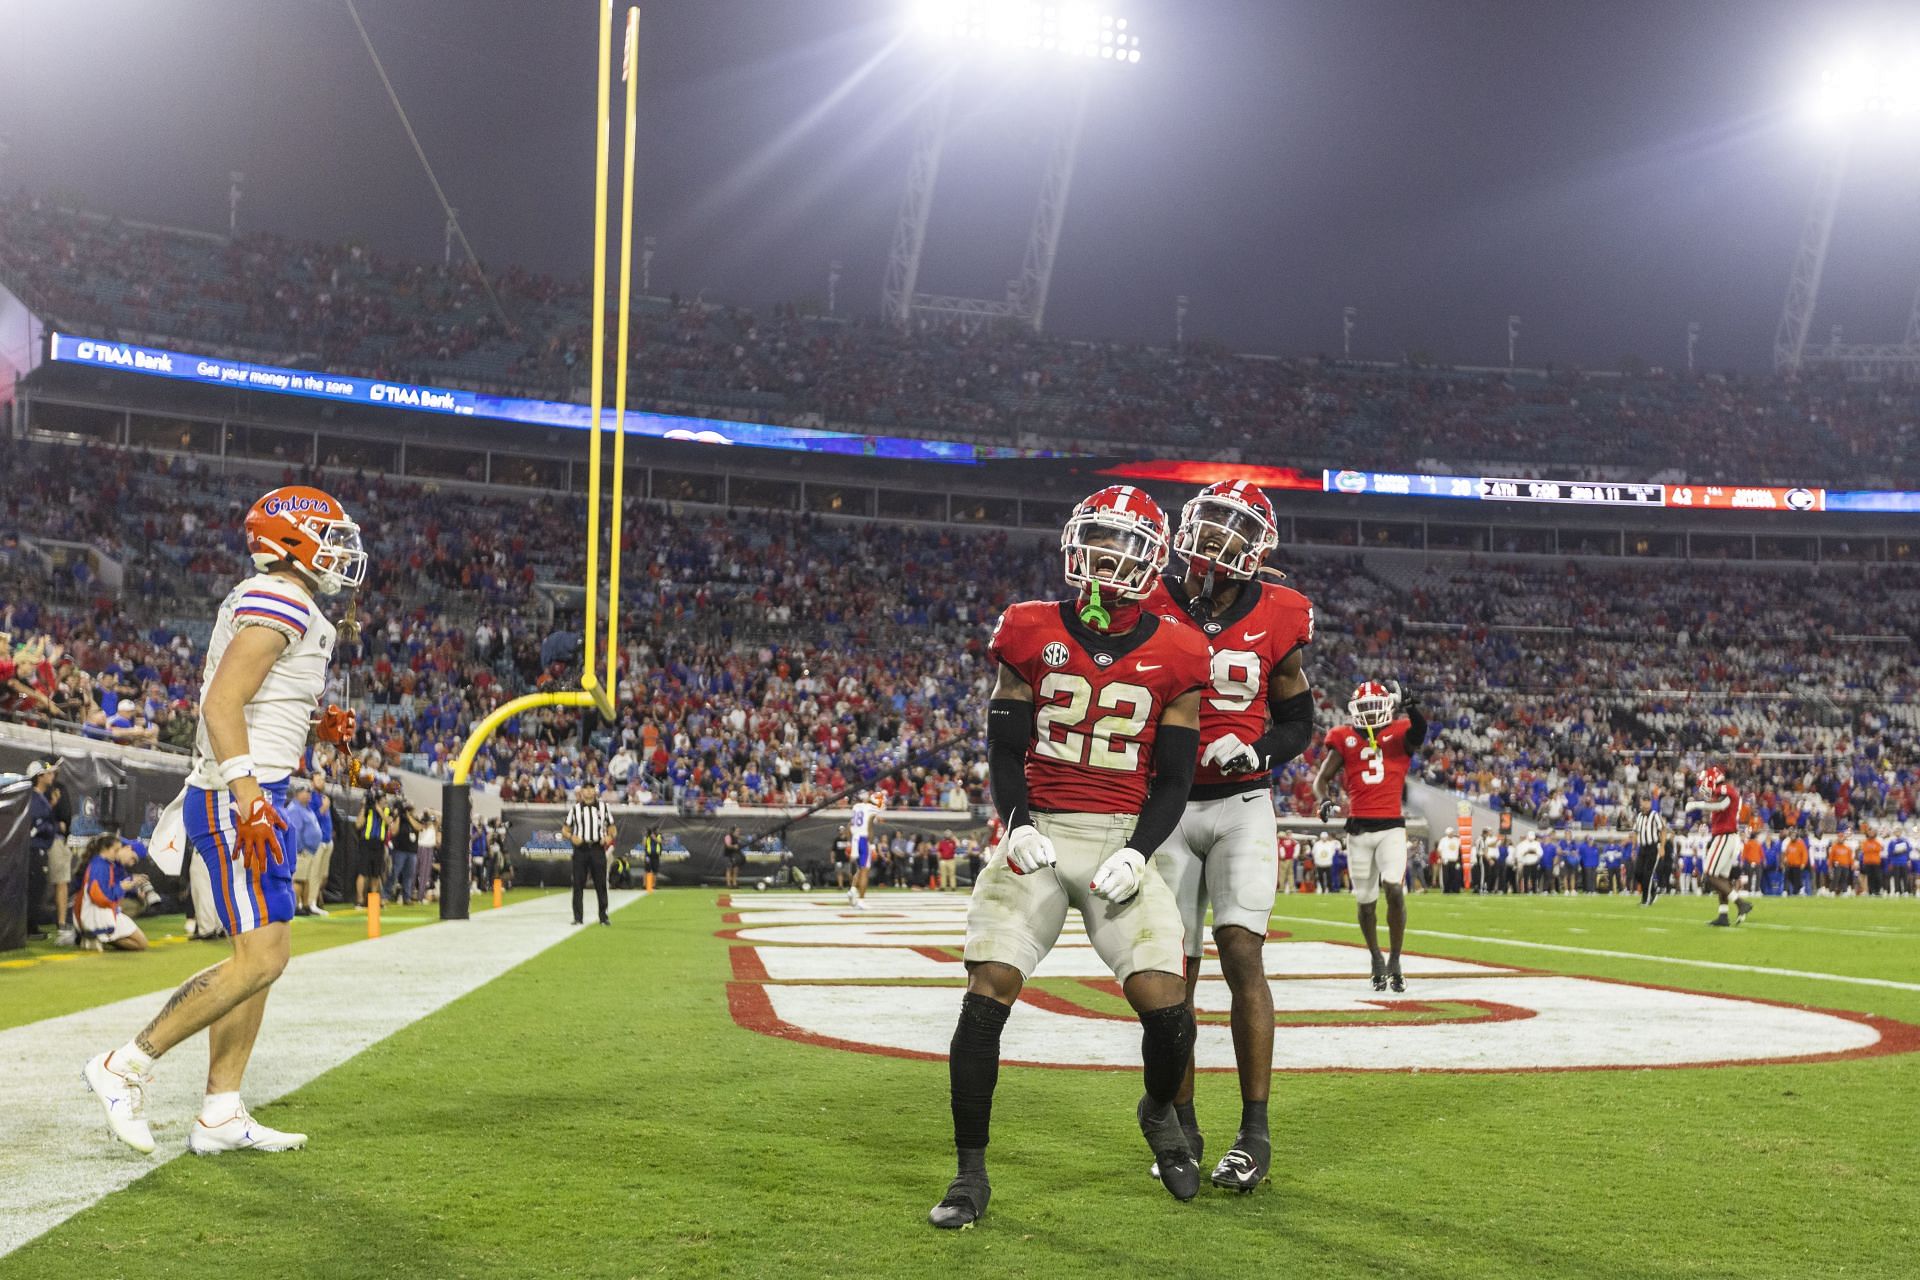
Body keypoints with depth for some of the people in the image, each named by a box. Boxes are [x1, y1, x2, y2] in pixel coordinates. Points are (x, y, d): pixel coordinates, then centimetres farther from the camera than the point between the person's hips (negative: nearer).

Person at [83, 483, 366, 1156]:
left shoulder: (264, 604, 19)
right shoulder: (282, 602, -12)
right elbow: (221, 704, -20)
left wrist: (316, 726, 14)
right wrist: (249, 800, -25)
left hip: (245, 797, 11)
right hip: (235, 798, -11)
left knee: (261, 954, 9)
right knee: (260, 958, -12)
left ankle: (221, 1114, 12)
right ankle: (127, 1065, -3)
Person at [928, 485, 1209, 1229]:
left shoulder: (1174, 655, 2)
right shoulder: (1030, 633, 2)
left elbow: (1173, 777, 3)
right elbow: (1004, 748, 5)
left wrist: (1138, 853, -11)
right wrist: (1017, 826, -10)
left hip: (1123, 840, 0)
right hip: (1037, 833, 0)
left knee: (1166, 1004, -12)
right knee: (986, 992, -12)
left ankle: (1160, 1113, 24)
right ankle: (970, 1173, 4)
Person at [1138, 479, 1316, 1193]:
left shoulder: (1277, 620, -2)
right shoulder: (1150, 610, -4)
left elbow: (1298, 725, 7)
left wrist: (1256, 750, -11)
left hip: (1242, 805, 0)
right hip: (1167, 806, 1)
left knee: (1242, 954, -11)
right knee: (1176, 969, 3)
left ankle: (1255, 1133, -3)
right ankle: (1181, 1126, 16)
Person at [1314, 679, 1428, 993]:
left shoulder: (1399, 734, 3)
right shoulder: (1345, 739, 7)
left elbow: (1419, 730, -19)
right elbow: (1321, 778, 6)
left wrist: (1410, 707, -41)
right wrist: (1323, 799, -15)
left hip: (1391, 826, -2)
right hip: (1358, 828, 2)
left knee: (1394, 890, -17)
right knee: (1366, 900, 8)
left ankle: (1394, 962, -3)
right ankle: (1376, 959, 29)